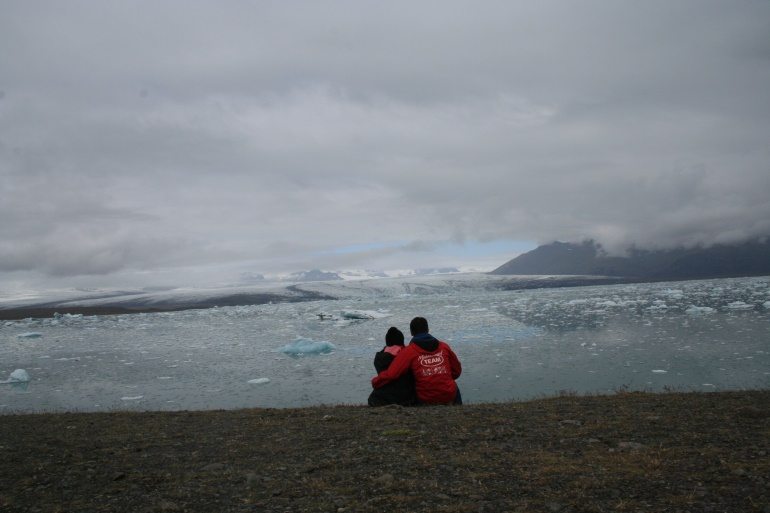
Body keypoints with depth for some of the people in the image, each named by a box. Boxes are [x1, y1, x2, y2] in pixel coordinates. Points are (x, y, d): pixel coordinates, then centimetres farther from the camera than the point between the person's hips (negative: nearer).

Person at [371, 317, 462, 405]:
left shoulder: (409, 351, -7)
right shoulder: (444, 346, 2)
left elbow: (390, 374, -15)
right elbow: (457, 371, 11)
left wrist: (375, 382, 2)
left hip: (426, 400, -2)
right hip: (449, 396, 2)